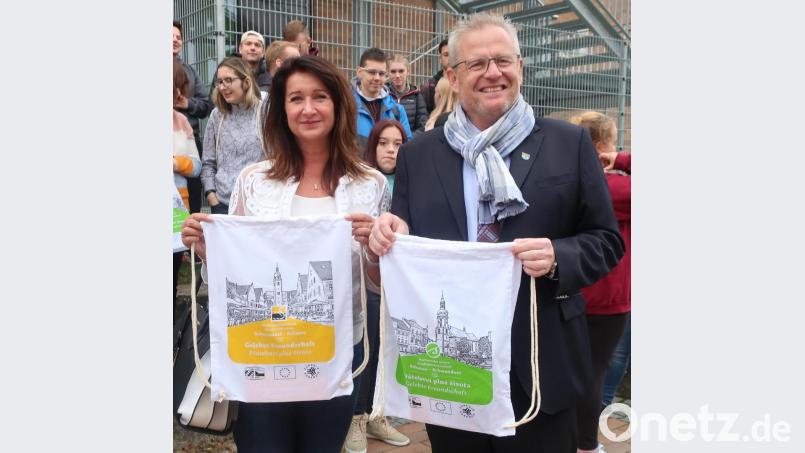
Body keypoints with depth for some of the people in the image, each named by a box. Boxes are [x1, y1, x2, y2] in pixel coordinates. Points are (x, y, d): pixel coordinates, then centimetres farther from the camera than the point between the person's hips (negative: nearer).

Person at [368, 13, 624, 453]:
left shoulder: (569, 143, 0)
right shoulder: (416, 155, 4)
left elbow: (606, 240, 1)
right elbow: (402, 244, 8)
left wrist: (558, 257, -18)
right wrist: (389, 235, -14)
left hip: (539, 365, -1)